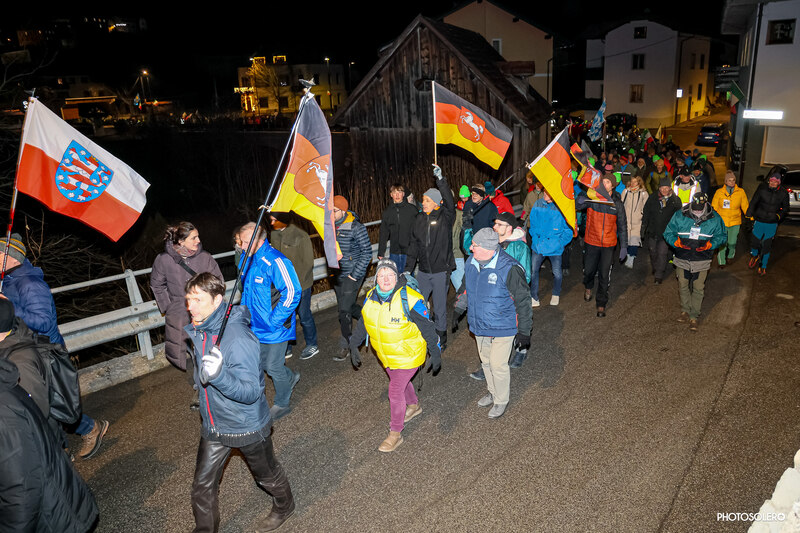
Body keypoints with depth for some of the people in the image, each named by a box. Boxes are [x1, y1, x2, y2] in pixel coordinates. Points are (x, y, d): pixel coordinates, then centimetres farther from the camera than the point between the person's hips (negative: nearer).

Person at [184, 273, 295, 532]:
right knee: (202, 487, 13)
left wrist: (219, 375, -48)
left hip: (247, 426, -6)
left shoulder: (238, 337, -32)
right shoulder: (196, 331, -5)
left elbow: (251, 392, -35)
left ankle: (284, 506, 49)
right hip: (213, 426, 6)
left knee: (267, 476, 20)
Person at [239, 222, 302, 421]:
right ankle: (290, 378, 44)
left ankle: (281, 404, 29)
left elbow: (292, 292, -23)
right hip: (256, 326, 8)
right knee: (259, 363, 20)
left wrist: (274, 321, -22)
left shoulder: (275, 261, -24)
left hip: (274, 328, -8)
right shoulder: (249, 259, 3)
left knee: (273, 367, 5)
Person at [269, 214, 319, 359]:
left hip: (300, 284, -5)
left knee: (304, 316, 6)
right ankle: (286, 347, 28)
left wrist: (296, 283, -11)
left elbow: (308, 262, -13)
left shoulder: (300, 236, -18)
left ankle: (312, 346, 26)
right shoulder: (273, 234, 1)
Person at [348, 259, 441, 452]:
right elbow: (362, 323, 8)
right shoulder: (370, 297, -9)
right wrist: (354, 346, 11)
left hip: (408, 355, -6)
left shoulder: (410, 300, -27)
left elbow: (427, 328, -16)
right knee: (400, 382, 26)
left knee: (395, 391, -4)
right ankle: (414, 406, 56)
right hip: (386, 356, 6)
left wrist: (435, 353, -9)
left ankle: (395, 434, 16)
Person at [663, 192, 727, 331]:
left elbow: (722, 236, 6)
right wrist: (676, 241, -19)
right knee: (683, 286, 12)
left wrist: (710, 244, -14)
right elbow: (668, 232, 1)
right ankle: (685, 311, 31)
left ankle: (693, 317, 15)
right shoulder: (680, 216, -8)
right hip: (682, 259, 1)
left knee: (698, 289, 3)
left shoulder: (715, 219, -6)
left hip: (702, 262, -1)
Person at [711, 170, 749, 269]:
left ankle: (730, 255, 36)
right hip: (722, 221, -1)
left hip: (735, 221, 1)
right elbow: (714, 207, 3)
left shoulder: (741, 192, 0)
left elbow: (745, 206, 6)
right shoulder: (719, 192, -3)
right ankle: (721, 261, 16)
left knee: (732, 242, 4)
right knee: (722, 242, -3)